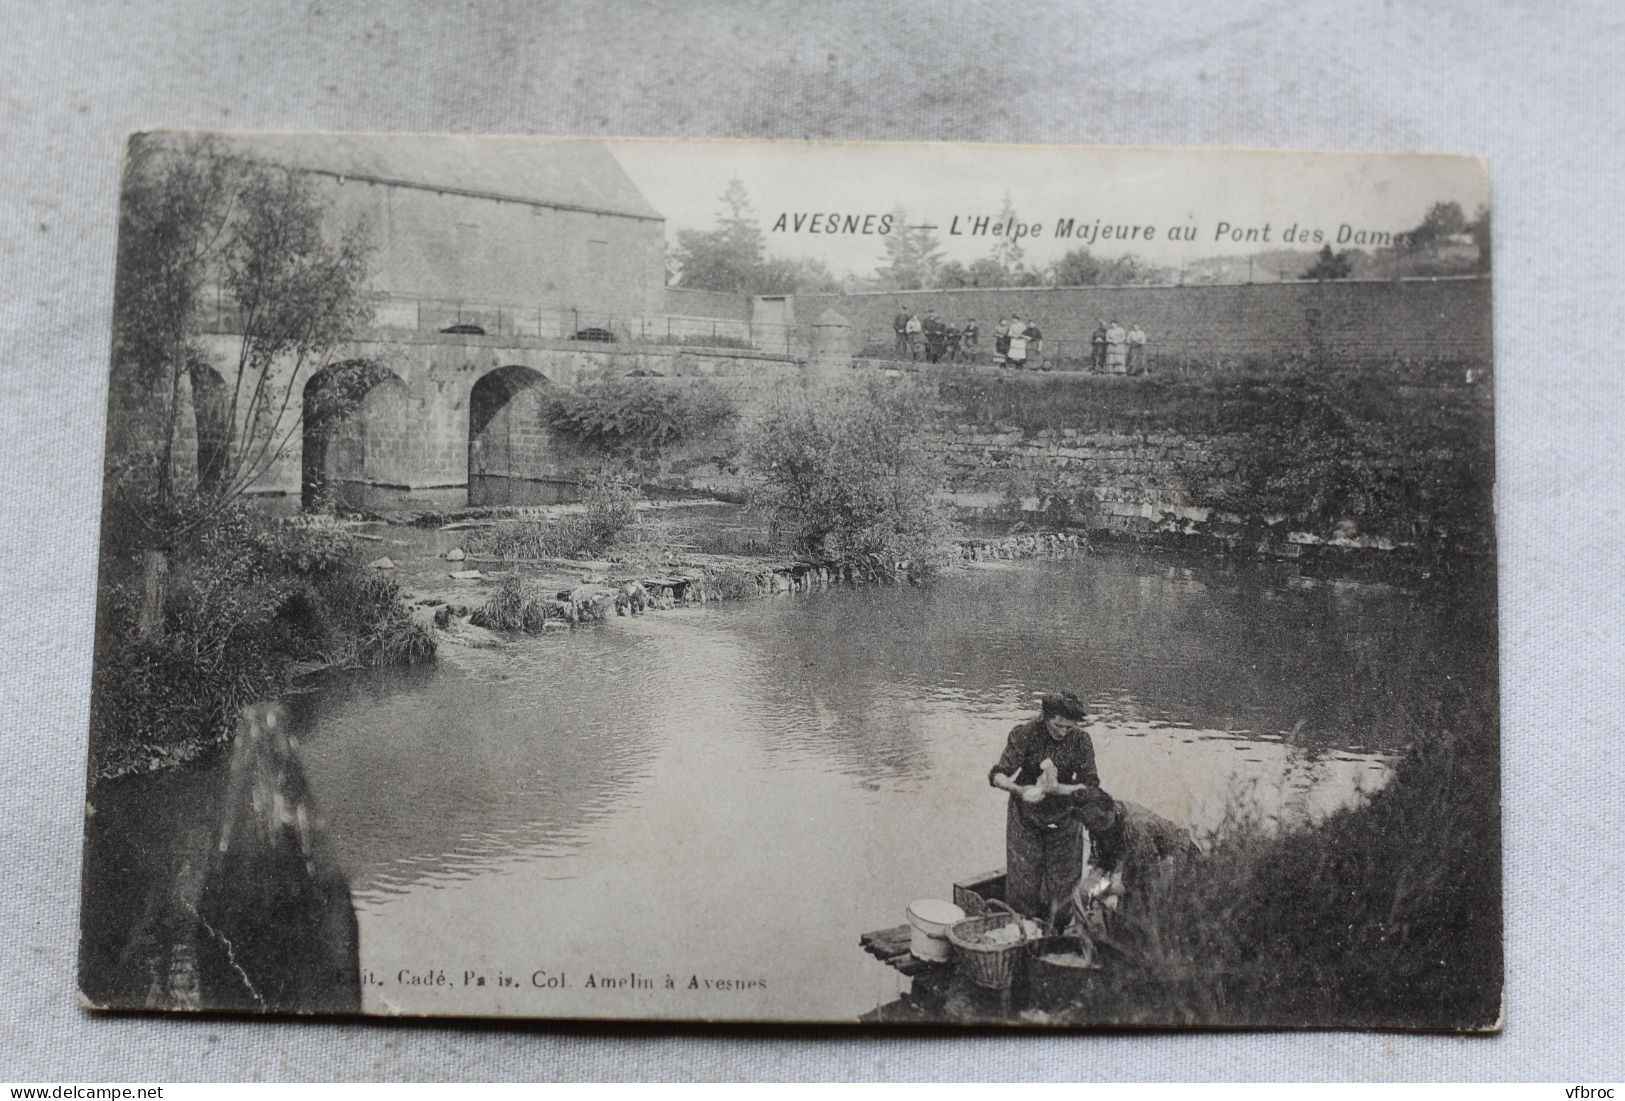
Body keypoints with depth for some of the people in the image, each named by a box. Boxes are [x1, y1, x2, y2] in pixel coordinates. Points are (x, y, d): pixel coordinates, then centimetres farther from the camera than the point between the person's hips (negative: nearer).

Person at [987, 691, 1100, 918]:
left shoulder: (1080, 740, -12)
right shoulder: (1024, 734, -18)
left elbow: (1091, 784, -12)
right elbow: (997, 775, -21)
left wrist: (1058, 788, -29)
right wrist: (1020, 790, -42)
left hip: (1063, 817, 2)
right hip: (1026, 815, -1)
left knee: (1064, 880, 5)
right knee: (1023, 880, 2)